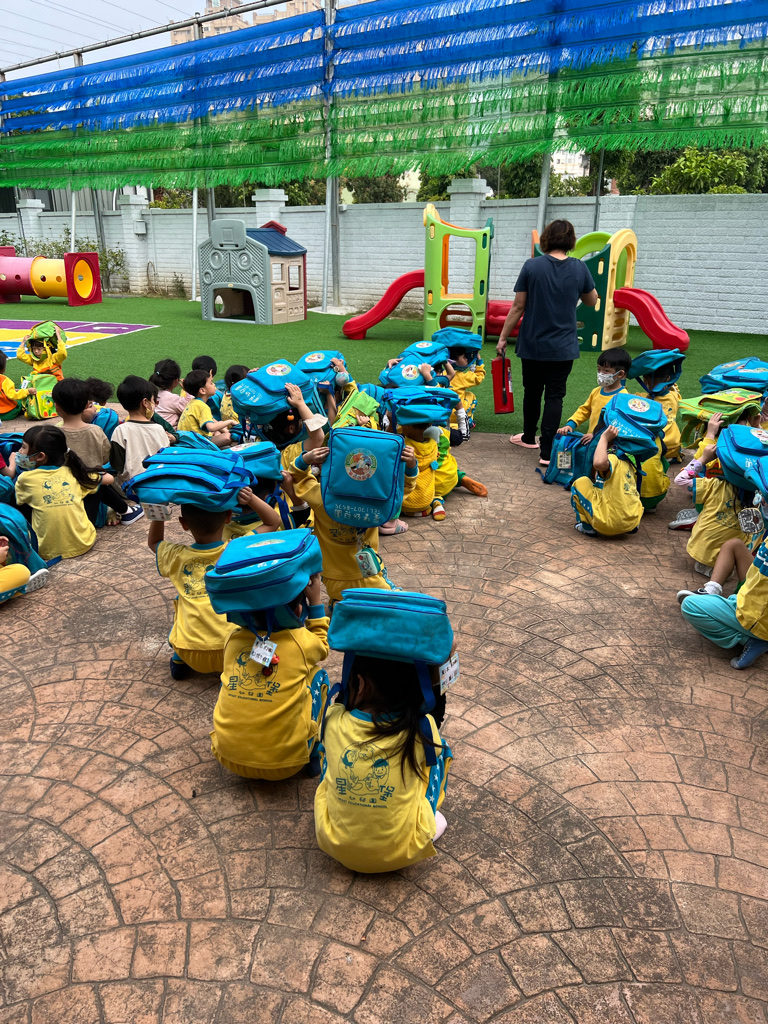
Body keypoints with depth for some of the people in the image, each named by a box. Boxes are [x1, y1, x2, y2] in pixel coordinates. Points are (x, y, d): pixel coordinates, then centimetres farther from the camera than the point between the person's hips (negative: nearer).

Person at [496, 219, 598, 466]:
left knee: (532, 392, 17)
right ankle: (547, 451, -4)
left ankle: (529, 438, 35)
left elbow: (518, 307, -6)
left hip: (532, 344, 0)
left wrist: (503, 338, 2)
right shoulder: (580, 269, -4)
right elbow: (592, 301, 12)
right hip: (563, 346, 0)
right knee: (554, 396, 3)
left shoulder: (531, 266, -8)